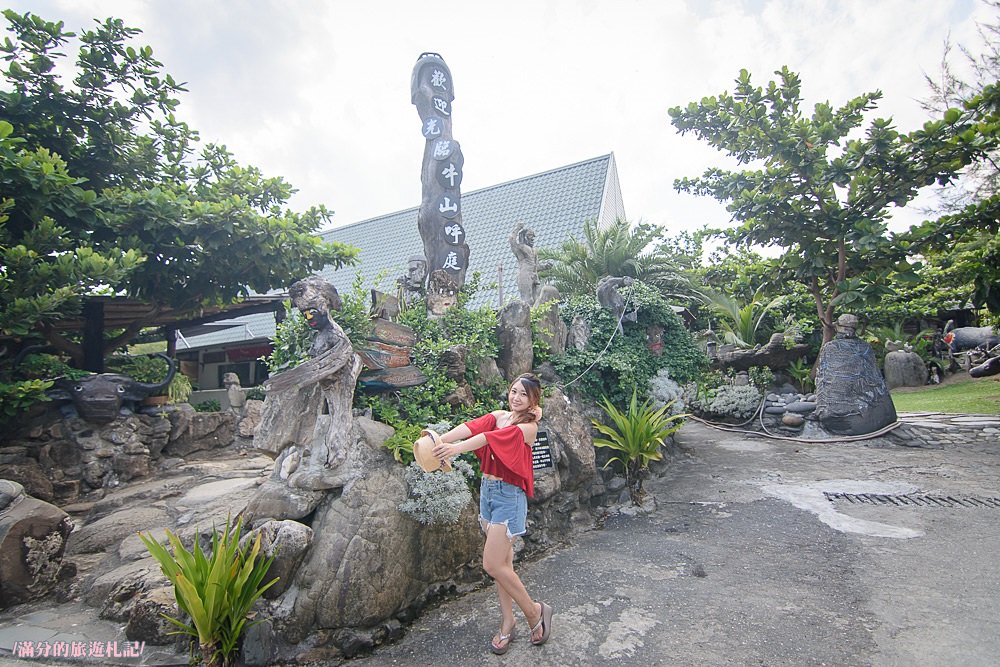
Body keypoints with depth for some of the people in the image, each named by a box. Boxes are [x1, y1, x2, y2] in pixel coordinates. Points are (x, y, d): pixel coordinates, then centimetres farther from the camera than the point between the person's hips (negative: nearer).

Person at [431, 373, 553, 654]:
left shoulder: (528, 427, -13)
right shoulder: (498, 416, 5)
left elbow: (492, 437, -30)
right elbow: (472, 427, -13)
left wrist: (457, 448, -44)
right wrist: (439, 440, -31)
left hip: (509, 495, -6)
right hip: (488, 490, 6)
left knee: (493, 565, -5)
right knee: (503, 561, 15)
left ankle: (534, 611, 17)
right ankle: (507, 622, 29)